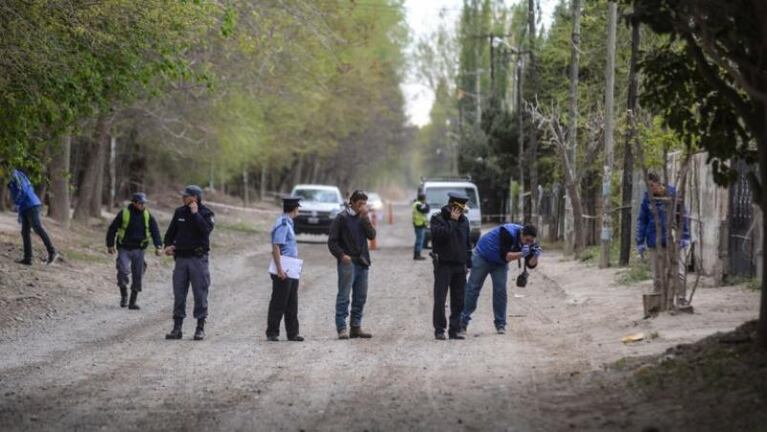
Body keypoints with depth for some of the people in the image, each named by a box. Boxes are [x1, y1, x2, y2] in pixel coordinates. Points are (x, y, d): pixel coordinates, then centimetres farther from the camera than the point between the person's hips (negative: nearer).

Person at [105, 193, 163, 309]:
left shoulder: (147, 215, 2)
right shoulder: (124, 213, -7)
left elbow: (155, 231, 3)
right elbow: (112, 229, 2)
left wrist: (158, 246, -10)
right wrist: (110, 245, 4)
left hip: (138, 250, 3)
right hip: (124, 249, -3)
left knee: (137, 276, 1)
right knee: (123, 272, -17)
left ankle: (133, 302, 10)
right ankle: (124, 296, 6)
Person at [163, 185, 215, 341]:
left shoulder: (206, 213, -3)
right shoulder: (179, 212, 9)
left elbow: (206, 229, -22)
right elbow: (171, 231, 16)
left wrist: (195, 213, -17)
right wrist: (168, 245, -1)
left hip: (198, 259, -4)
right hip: (181, 258, 4)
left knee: (200, 294, -2)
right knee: (178, 294, 4)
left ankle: (200, 328, 4)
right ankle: (177, 328, 8)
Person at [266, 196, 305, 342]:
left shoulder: (288, 223, 16)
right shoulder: (282, 224, -14)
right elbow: (276, 247, -20)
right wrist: (280, 269, -24)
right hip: (283, 271, -9)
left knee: (292, 304, 11)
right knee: (279, 303, -4)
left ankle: (292, 333, 15)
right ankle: (272, 333, 2)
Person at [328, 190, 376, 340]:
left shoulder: (363, 218, 13)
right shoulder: (342, 218, -4)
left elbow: (372, 235, -1)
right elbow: (332, 241, -5)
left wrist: (365, 218, -9)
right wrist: (341, 255, -17)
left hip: (362, 263, 6)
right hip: (347, 262, -6)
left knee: (360, 297, 9)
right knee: (344, 296, -7)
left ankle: (356, 327, 16)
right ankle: (342, 328, -8)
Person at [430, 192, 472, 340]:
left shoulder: (463, 221, 13)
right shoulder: (438, 219, -4)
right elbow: (439, 235, -23)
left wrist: (468, 263, 14)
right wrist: (452, 221, -19)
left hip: (459, 266, 5)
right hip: (443, 264, -5)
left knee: (459, 300, 5)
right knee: (440, 299, -6)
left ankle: (455, 329, 11)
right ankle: (439, 330, -1)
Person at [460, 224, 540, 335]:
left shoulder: (529, 243, -15)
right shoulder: (508, 233, -34)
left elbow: (531, 264, -15)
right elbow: (505, 256, -38)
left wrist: (535, 256, -35)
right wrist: (522, 254, -49)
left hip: (500, 263, 5)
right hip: (482, 257, -5)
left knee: (500, 291, -5)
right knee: (473, 288, -2)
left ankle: (500, 324, 1)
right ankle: (462, 322, 3)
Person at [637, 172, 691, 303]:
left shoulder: (673, 194, -5)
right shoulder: (647, 198, 0)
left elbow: (683, 215, -1)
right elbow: (642, 221, 5)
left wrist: (685, 237, -5)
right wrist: (640, 242, 2)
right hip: (655, 242, 2)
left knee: (679, 272, -3)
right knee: (657, 276, 7)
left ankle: (681, 301, 4)